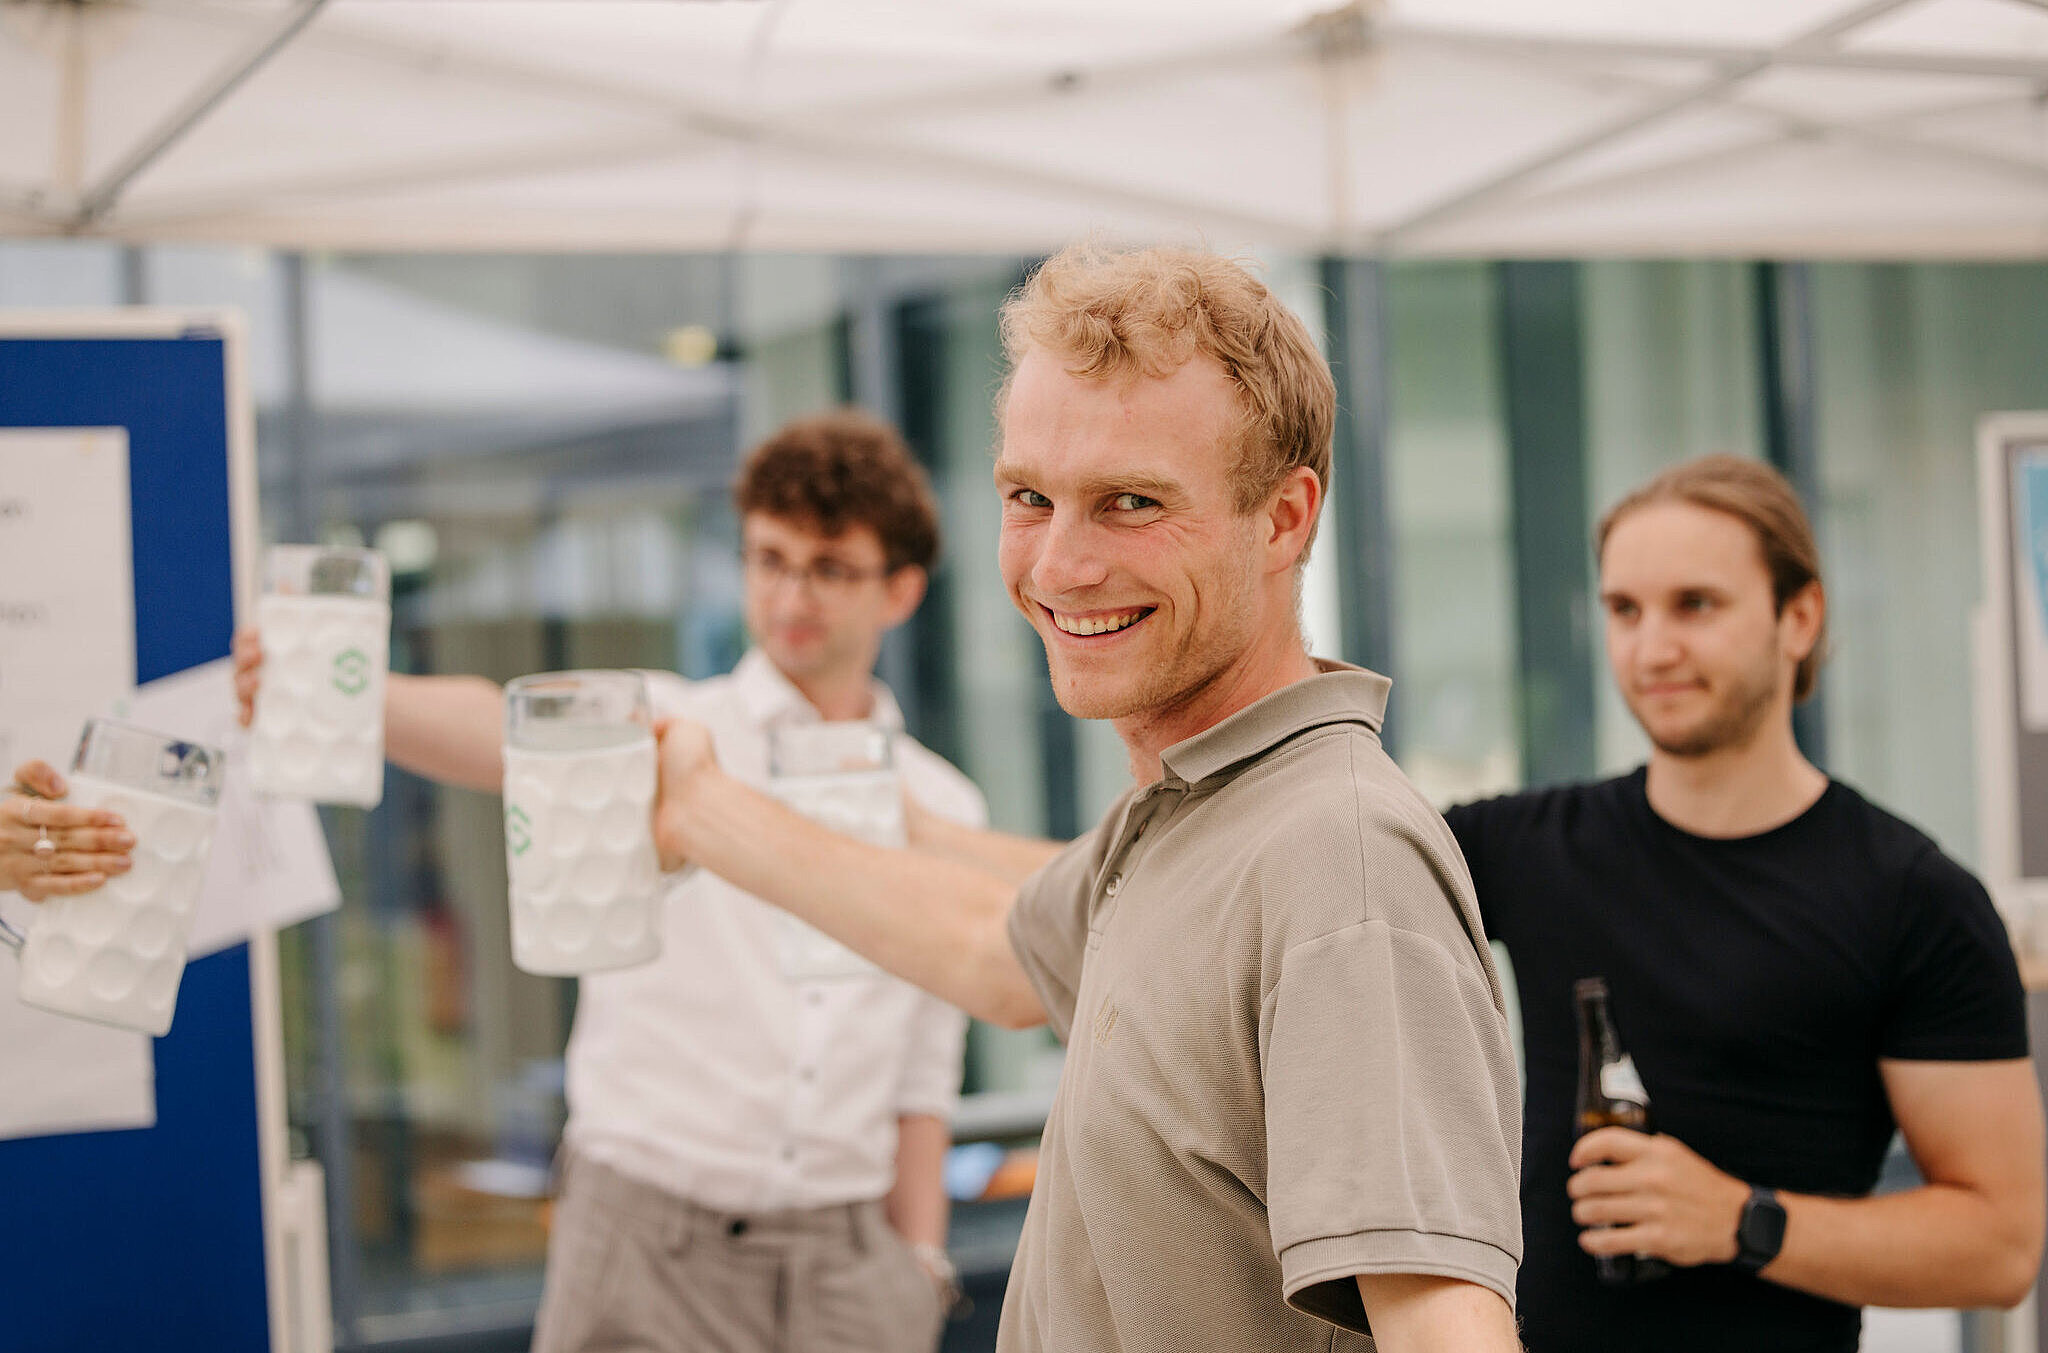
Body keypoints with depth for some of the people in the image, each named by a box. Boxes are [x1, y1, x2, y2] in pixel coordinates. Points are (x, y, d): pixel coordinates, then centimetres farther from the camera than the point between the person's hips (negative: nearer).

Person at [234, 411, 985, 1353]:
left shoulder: (941, 808, 10)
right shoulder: (664, 728, -1)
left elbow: (923, 1076, 14)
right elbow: (507, 738, -23)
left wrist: (921, 1266, 8)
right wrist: (336, 695, -42)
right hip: (647, 1243, -3)